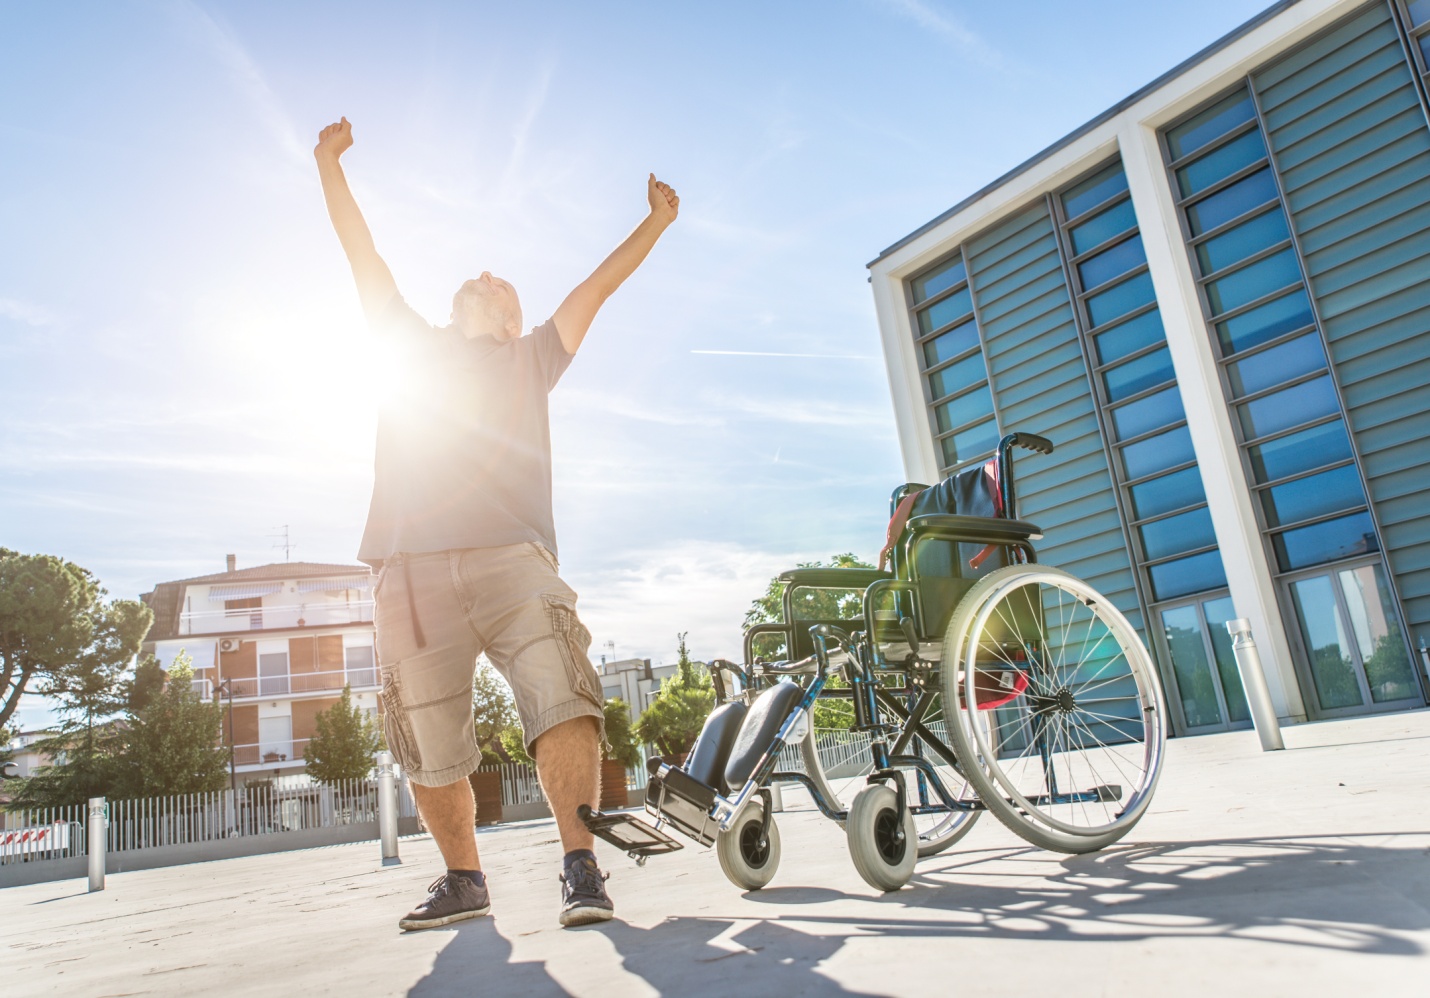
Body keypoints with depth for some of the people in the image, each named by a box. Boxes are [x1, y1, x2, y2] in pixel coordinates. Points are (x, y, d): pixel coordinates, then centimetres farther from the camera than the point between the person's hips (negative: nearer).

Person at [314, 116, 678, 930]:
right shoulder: (415, 346, 25)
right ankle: (464, 881, 20)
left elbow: (598, 286, 28)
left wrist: (657, 221, 32)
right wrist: (331, 164, 28)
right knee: (431, 747, 2)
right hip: (413, 566, 1)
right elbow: (364, 257, 26)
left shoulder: (532, 359, 26)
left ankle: (581, 870, -19)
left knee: (560, 695, -22)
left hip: (511, 557, 0)